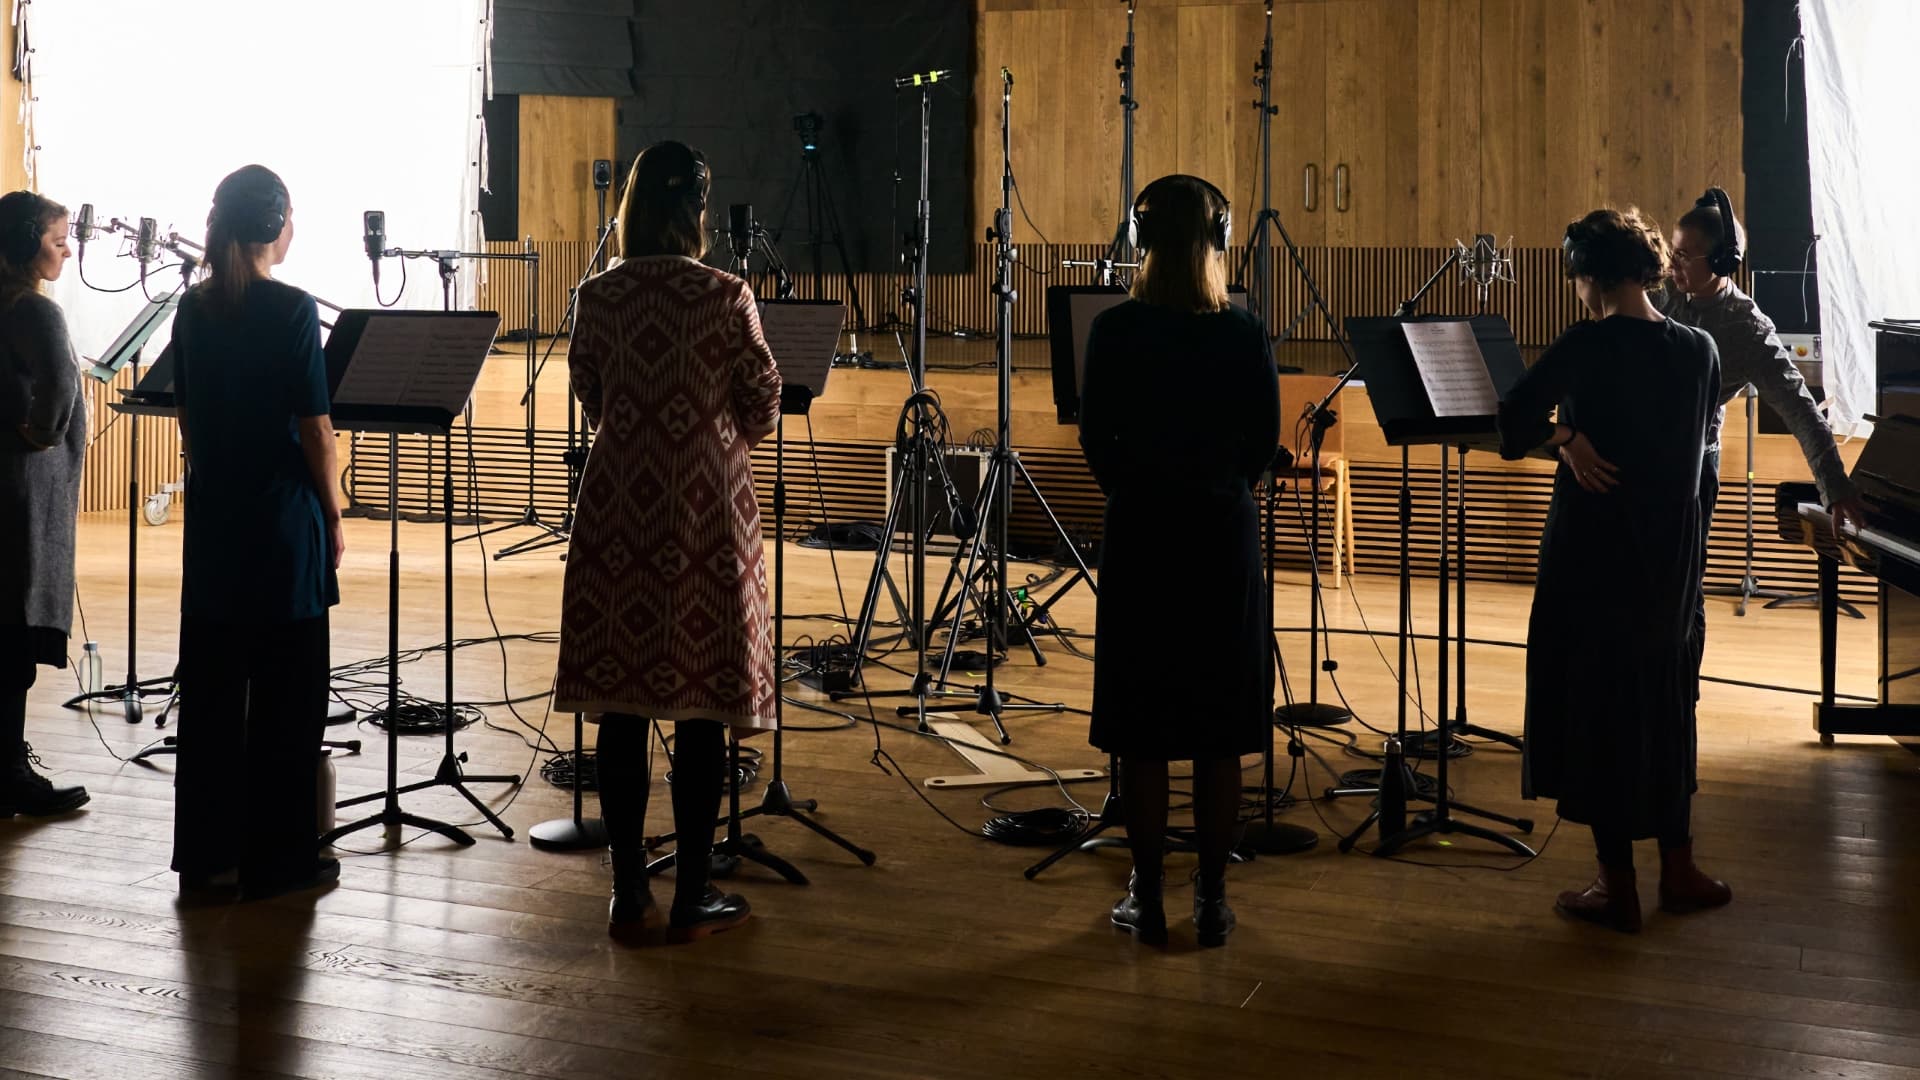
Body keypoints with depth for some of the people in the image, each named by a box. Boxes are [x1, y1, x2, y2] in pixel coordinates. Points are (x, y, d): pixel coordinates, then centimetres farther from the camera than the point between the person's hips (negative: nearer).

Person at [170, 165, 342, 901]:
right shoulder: (291, 310, -13)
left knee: (210, 685, 11)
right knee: (286, 694, 2)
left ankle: (205, 852, 18)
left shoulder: (194, 310, 5)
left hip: (212, 517, 6)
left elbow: (187, 418, 11)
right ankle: (278, 859, 7)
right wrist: (333, 514, -2)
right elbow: (314, 427, -12)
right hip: (282, 519, -6)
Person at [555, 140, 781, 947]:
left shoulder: (597, 297, 0)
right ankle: (693, 898, 10)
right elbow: (762, 412, -2)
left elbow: (589, 401, 11)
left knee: (620, 706, 8)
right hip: (704, 514, -3)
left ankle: (630, 897, 12)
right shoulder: (724, 297, -9)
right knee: (700, 713, 4)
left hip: (618, 509, 3)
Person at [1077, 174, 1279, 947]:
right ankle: (1212, 900, 12)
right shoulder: (1243, 334, -4)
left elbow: (1095, 440, -4)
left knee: (1141, 732, 6)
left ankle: (1148, 901, 11)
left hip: (1139, 536, -1)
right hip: (1223, 536, 1)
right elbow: (1265, 440, 0)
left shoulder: (1114, 331, -8)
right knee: (1218, 733, 8)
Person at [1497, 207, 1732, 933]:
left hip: (1595, 547, -5)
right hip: (1670, 550, 5)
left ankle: (1617, 888, 8)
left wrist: (1563, 436, -6)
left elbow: (1515, 420, -23)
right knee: (1662, 698, 19)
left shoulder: (1588, 345, -14)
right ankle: (1678, 868, 25)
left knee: (1598, 704, 4)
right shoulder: (1699, 350, 2)